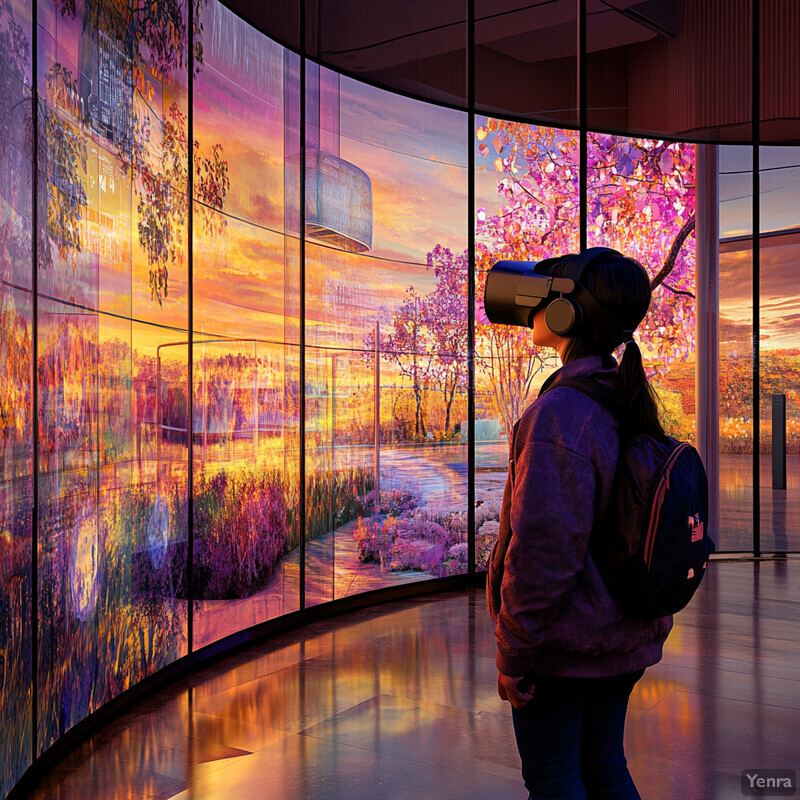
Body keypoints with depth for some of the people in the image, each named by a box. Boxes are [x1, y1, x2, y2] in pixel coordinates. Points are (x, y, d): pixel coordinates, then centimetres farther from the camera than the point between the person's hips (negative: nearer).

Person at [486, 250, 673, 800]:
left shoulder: (559, 414, -25)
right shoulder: (631, 407, 2)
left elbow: (542, 551, -26)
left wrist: (513, 657, -16)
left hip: (564, 644, -8)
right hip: (628, 636, 8)